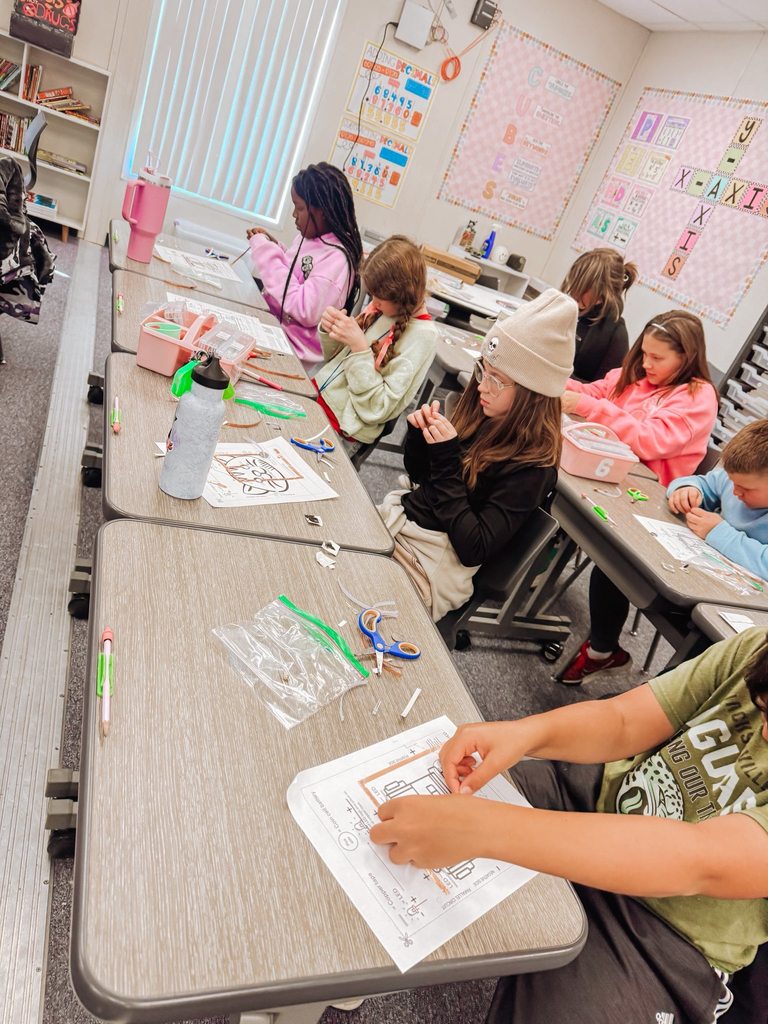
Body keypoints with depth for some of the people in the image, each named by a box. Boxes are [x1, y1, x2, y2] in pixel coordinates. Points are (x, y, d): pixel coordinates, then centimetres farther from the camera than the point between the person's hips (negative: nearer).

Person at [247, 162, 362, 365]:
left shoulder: (337, 258, -20)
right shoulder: (308, 237, 5)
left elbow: (305, 311, -26)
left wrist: (269, 254, -20)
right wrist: (270, 246, 3)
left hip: (293, 346, -8)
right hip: (271, 321, 8)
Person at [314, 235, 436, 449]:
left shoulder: (420, 335, -19)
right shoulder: (380, 308, 0)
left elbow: (376, 409, -21)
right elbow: (335, 357, 12)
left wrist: (360, 347, -27)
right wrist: (328, 330, -9)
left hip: (341, 423, -7)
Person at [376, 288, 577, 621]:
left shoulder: (532, 466, -18)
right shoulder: (480, 413, 1)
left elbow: (473, 550, -21)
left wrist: (447, 460, -23)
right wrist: (419, 434, -8)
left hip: (431, 564, -7)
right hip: (398, 516, 7)